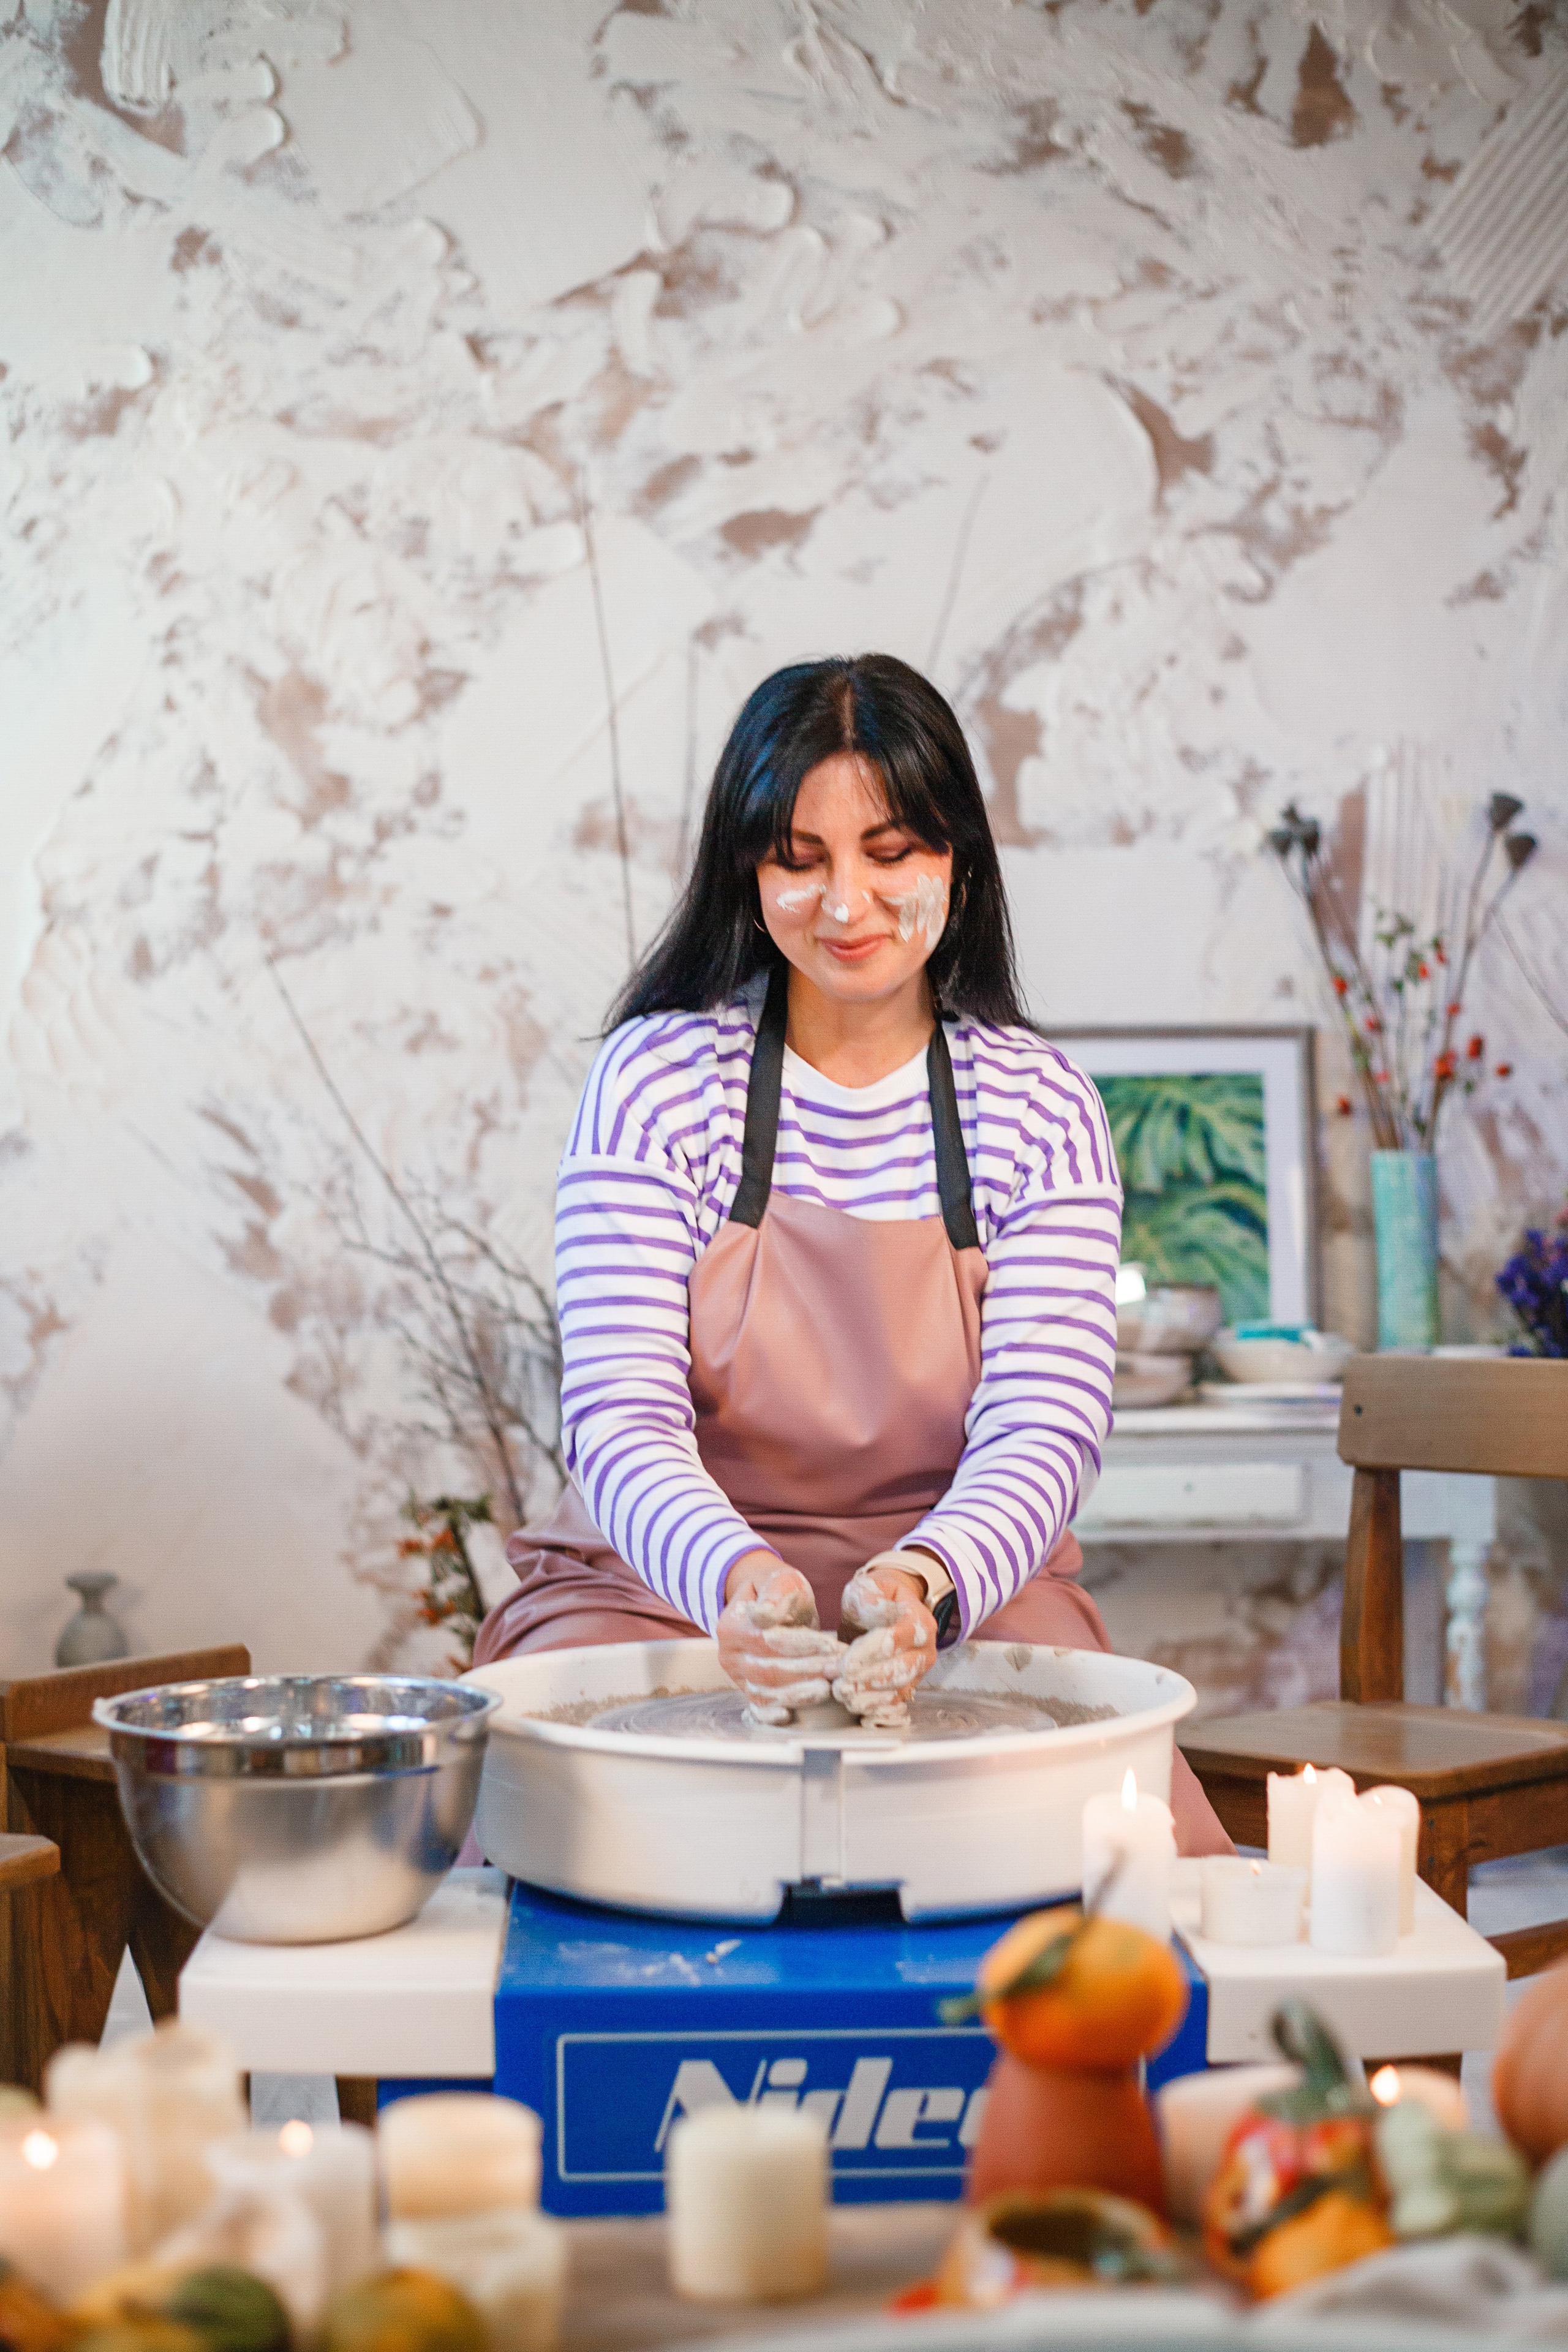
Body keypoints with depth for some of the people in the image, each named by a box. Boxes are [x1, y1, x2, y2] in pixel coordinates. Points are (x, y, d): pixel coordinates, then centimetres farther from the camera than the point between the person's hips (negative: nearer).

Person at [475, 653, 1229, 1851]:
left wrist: (926, 1581, -34)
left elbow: (1047, 1423, -10)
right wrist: (733, 1575, -36)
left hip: (966, 1598, 1)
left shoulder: (1041, 1108, 0)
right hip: (668, 1584, -1)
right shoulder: (657, 1078, -4)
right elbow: (621, 1415, -13)